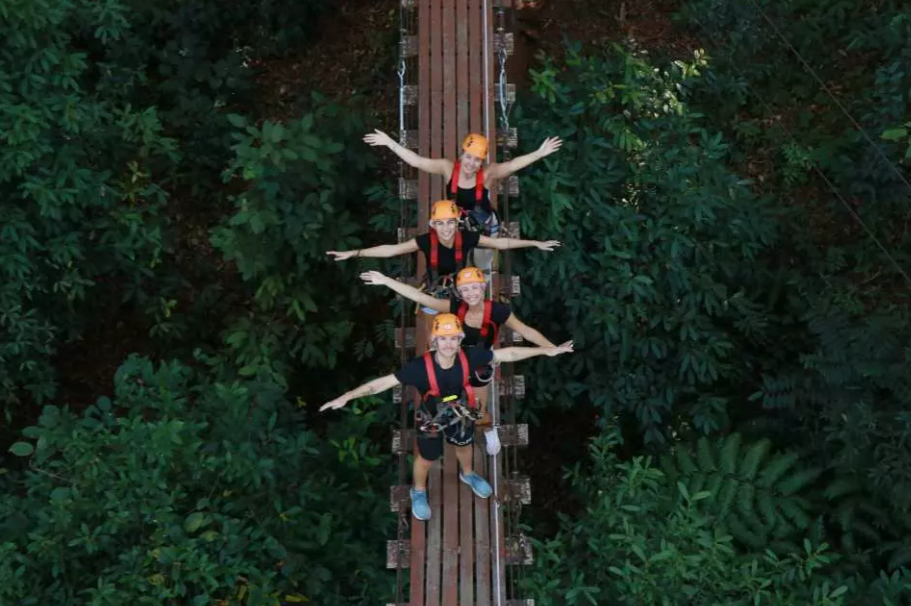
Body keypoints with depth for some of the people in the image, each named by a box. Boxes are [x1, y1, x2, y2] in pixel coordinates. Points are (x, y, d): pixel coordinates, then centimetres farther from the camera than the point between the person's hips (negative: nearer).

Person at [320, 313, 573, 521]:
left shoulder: (469, 357, -32)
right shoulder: (420, 367, -39)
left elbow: (508, 354, -23)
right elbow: (382, 382, -37)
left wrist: (547, 350, -19)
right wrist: (346, 397, -45)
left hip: (461, 414, 3)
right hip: (431, 419, -3)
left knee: (464, 445, 31)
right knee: (427, 458, 21)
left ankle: (467, 474, 65)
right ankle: (419, 492, 53)